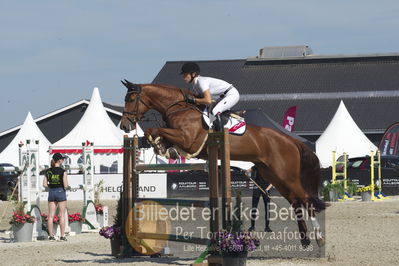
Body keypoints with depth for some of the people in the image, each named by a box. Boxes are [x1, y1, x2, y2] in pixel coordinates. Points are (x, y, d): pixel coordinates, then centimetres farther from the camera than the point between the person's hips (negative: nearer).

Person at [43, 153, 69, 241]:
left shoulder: (48, 171, 2)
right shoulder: (62, 171, -10)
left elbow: (44, 184, 0)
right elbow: (65, 185, -14)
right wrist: (63, 187, 8)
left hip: (51, 193, 4)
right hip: (60, 192, -4)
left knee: (51, 215, 6)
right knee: (62, 215, 1)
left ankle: (51, 235, 5)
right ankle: (62, 235, 0)